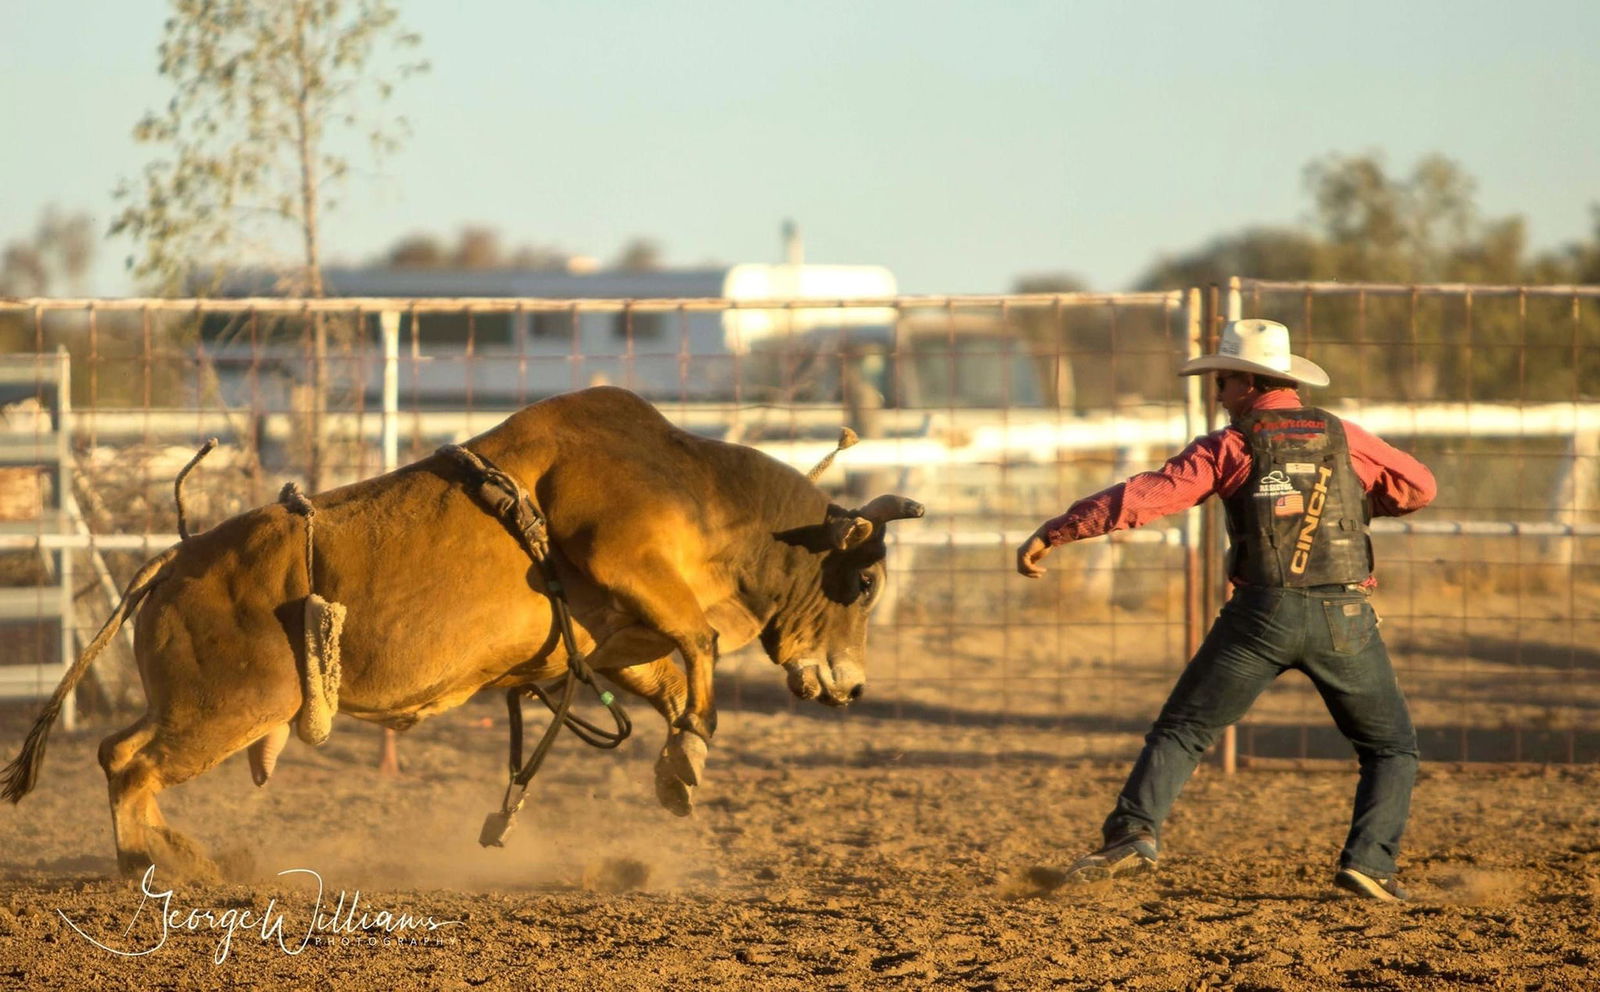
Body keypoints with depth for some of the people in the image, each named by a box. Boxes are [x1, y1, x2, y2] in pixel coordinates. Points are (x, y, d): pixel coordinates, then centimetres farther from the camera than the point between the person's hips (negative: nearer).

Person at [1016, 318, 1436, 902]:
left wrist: (1053, 533, -2)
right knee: (1391, 747, 14)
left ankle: (1134, 833, -11)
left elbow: (1146, 497, -4)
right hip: (1344, 614, 1)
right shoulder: (1343, 437, 10)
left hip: (1262, 612, -1)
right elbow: (1419, 488, 15)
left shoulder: (1231, 446, 4)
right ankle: (1369, 861, -4)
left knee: (1183, 729, 8)